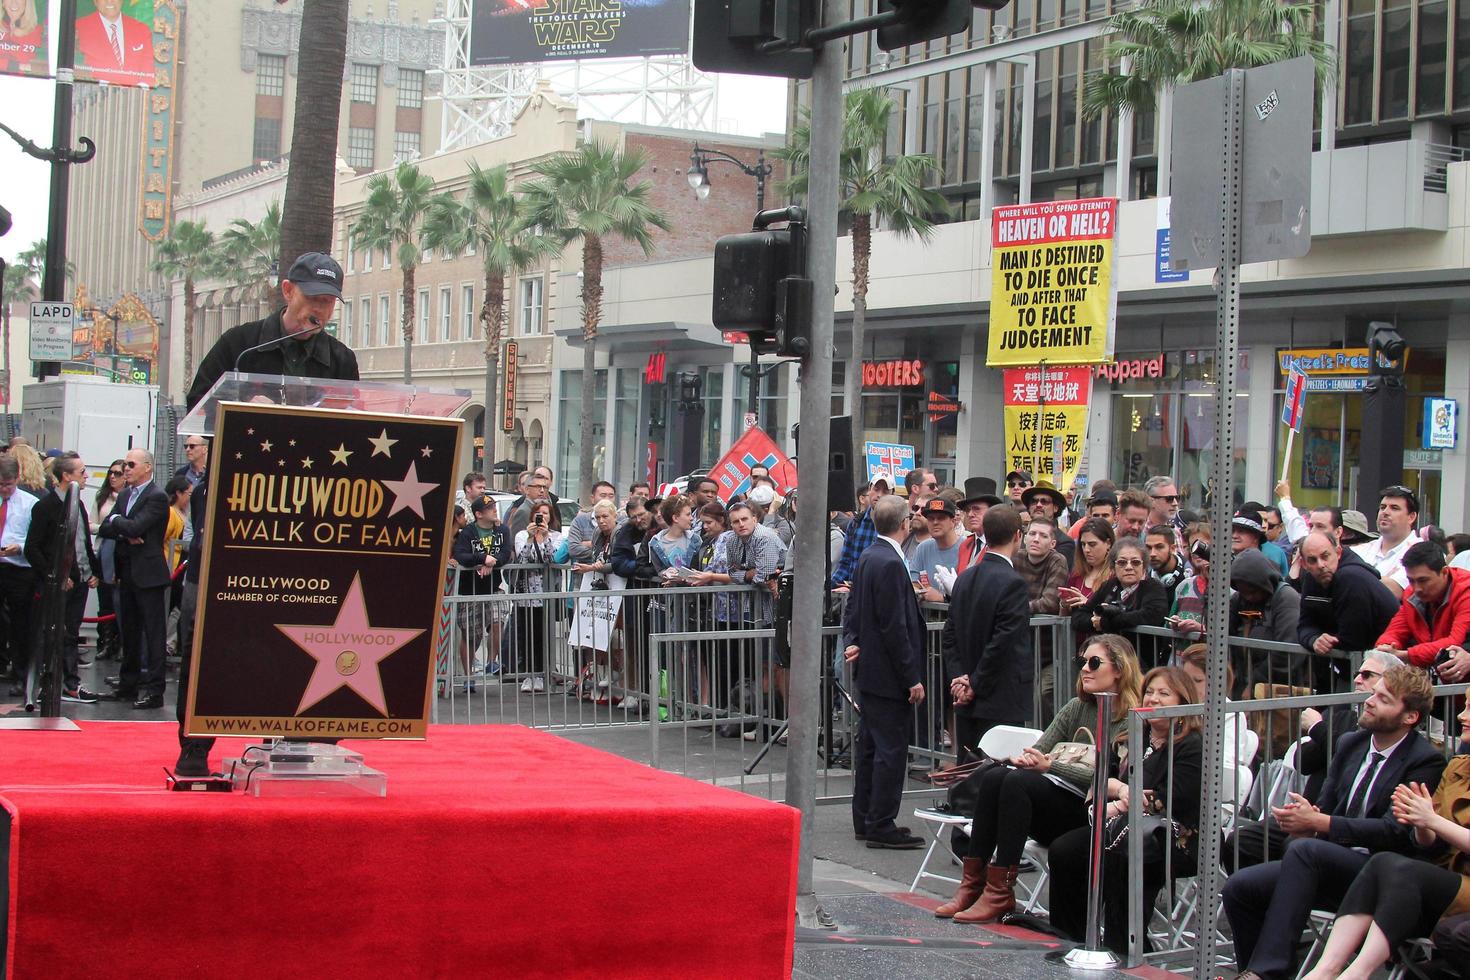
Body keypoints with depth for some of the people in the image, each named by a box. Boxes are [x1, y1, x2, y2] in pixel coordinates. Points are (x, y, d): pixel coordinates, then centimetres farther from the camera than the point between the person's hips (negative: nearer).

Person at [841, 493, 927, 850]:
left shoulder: (867, 558, 10)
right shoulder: (890, 564, -20)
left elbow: (852, 608, 16)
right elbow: (895, 627, -21)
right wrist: (912, 678, -18)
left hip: (869, 671, 10)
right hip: (889, 674, -10)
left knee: (870, 747, 15)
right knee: (891, 750, -4)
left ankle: (865, 821, 23)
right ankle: (881, 826, 0)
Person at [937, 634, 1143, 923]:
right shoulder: (1077, 707, 18)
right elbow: (1040, 750, 11)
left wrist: (1050, 765, -22)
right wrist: (1025, 758, -14)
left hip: (1093, 812, -7)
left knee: (1018, 782, -29)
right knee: (994, 777, -20)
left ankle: (1000, 893, -30)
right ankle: (972, 883, -22)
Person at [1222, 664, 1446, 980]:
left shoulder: (1425, 761, -7)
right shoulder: (1350, 744, 15)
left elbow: (1394, 832, -16)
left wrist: (1317, 823, -20)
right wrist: (1304, 822, -7)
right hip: (1330, 864, 7)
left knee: (1304, 849, -35)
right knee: (1238, 888, -13)